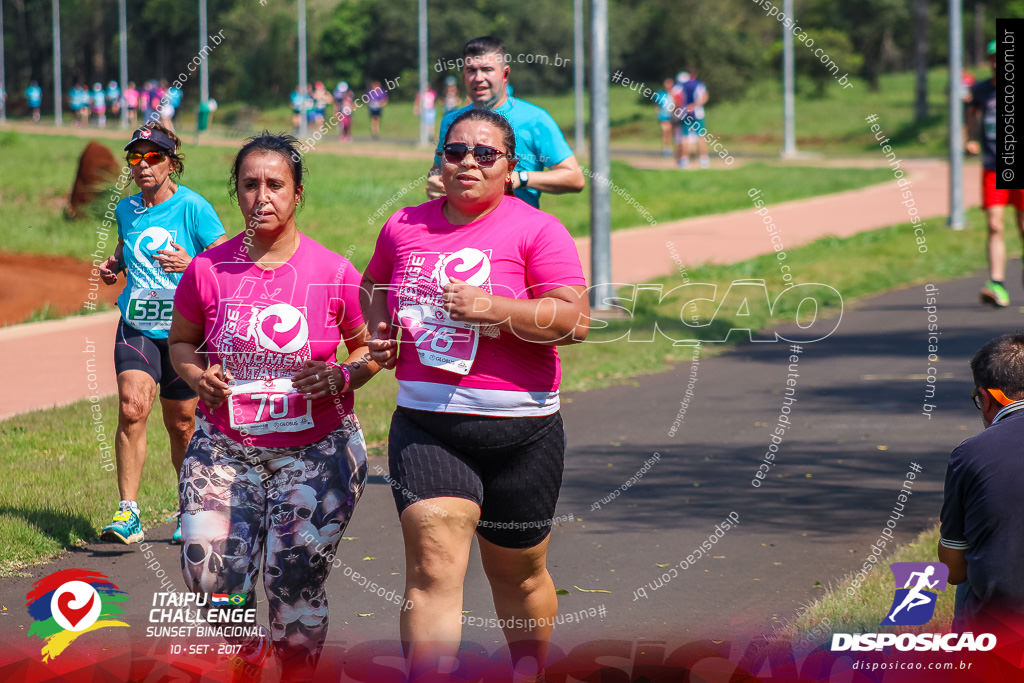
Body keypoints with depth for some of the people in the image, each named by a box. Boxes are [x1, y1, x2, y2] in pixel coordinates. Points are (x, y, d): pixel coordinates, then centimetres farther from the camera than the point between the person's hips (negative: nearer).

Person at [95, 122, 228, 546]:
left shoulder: (192, 208, -8)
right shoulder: (126, 209, 7)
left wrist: (191, 265, -27)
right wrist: (114, 266, 5)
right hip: (136, 328, 3)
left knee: (181, 425, 7)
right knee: (131, 408, -18)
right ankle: (128, 514, -18)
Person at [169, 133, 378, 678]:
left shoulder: (333, 273, -4)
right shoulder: (209, 270, -1)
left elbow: (368, 348, 8)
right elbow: (180, 341, 14)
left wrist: (342, 377, -12)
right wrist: (197, 376, -7)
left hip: (315, 449, -1)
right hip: (224, 447, 1)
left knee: (295, 587, -4)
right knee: (210, 578, -10)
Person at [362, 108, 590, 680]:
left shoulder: (537, 230, -4)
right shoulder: (404, 228, 8)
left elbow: (575, 320, -12)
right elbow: (375, 284, 29)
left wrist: (493, 308, -22)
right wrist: (378, 334, 8)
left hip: (518, 432, -1)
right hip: (426, 426, 1)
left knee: (518, 573, 14)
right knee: (433, 566, -16)